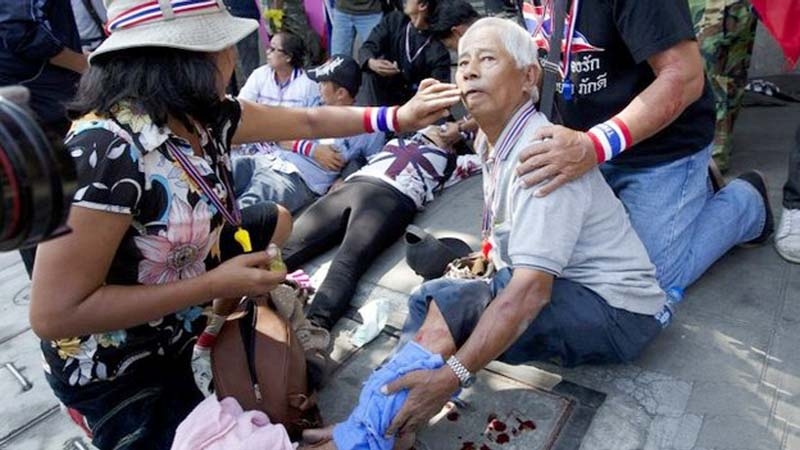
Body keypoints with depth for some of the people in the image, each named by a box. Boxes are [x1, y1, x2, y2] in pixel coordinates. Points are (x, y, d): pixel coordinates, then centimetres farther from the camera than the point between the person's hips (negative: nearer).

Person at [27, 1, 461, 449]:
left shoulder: (206, 115, -12)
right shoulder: (106, 150, -35)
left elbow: (309, 120, 2)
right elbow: (54, 315, -32)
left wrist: (398, 116, 1)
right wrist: (216, 286, -31)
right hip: (115, 365, -7)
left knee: (276, 219, 16)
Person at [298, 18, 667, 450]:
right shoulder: (492, 142, 3)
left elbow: (531, 289, -32)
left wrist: (450, 376, -33)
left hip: (614, 311, -8)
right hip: (558, 289, 9)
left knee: (448, 303, -26)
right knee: (429, 298, -4)